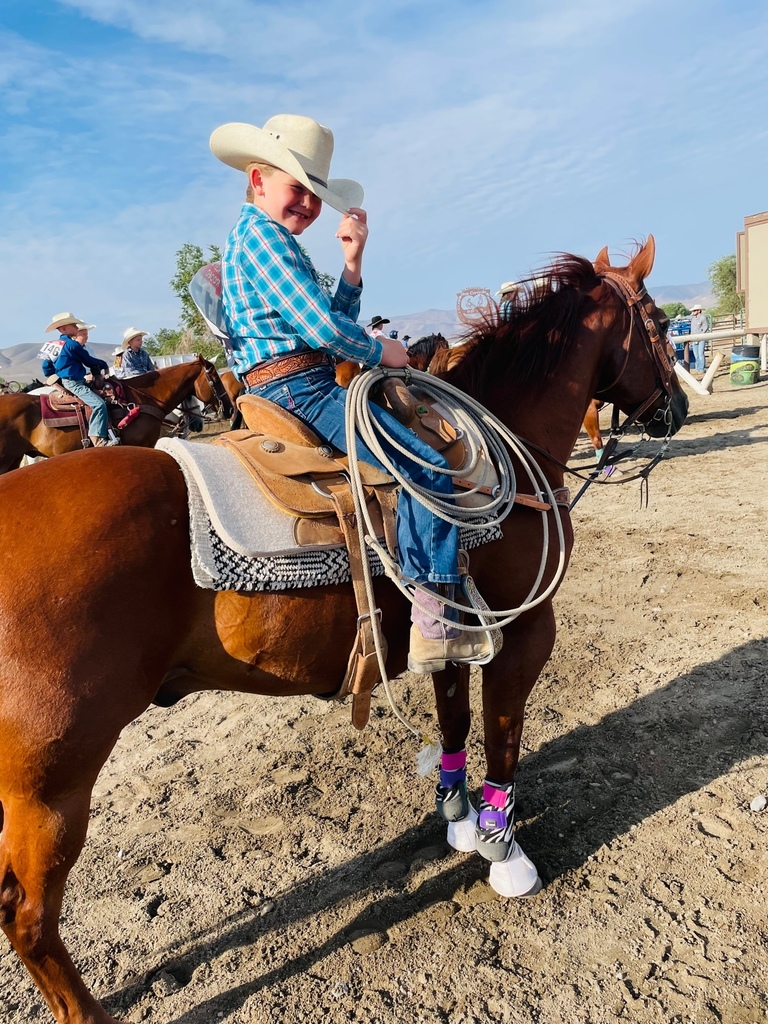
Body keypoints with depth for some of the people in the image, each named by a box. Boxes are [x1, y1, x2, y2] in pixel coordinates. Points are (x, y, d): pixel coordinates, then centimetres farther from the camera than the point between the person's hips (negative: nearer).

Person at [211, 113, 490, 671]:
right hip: (300, 389, -11)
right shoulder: (262, 233, -9)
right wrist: (382, 350, -3)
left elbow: (335, 321, 20)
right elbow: (323, 328, -20)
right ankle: (432, 622, -15)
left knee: (423, 460, 20)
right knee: (429, 467, -15)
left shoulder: (262, 238, 24)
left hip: (291, 391, 11)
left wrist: (352, 264, 6)